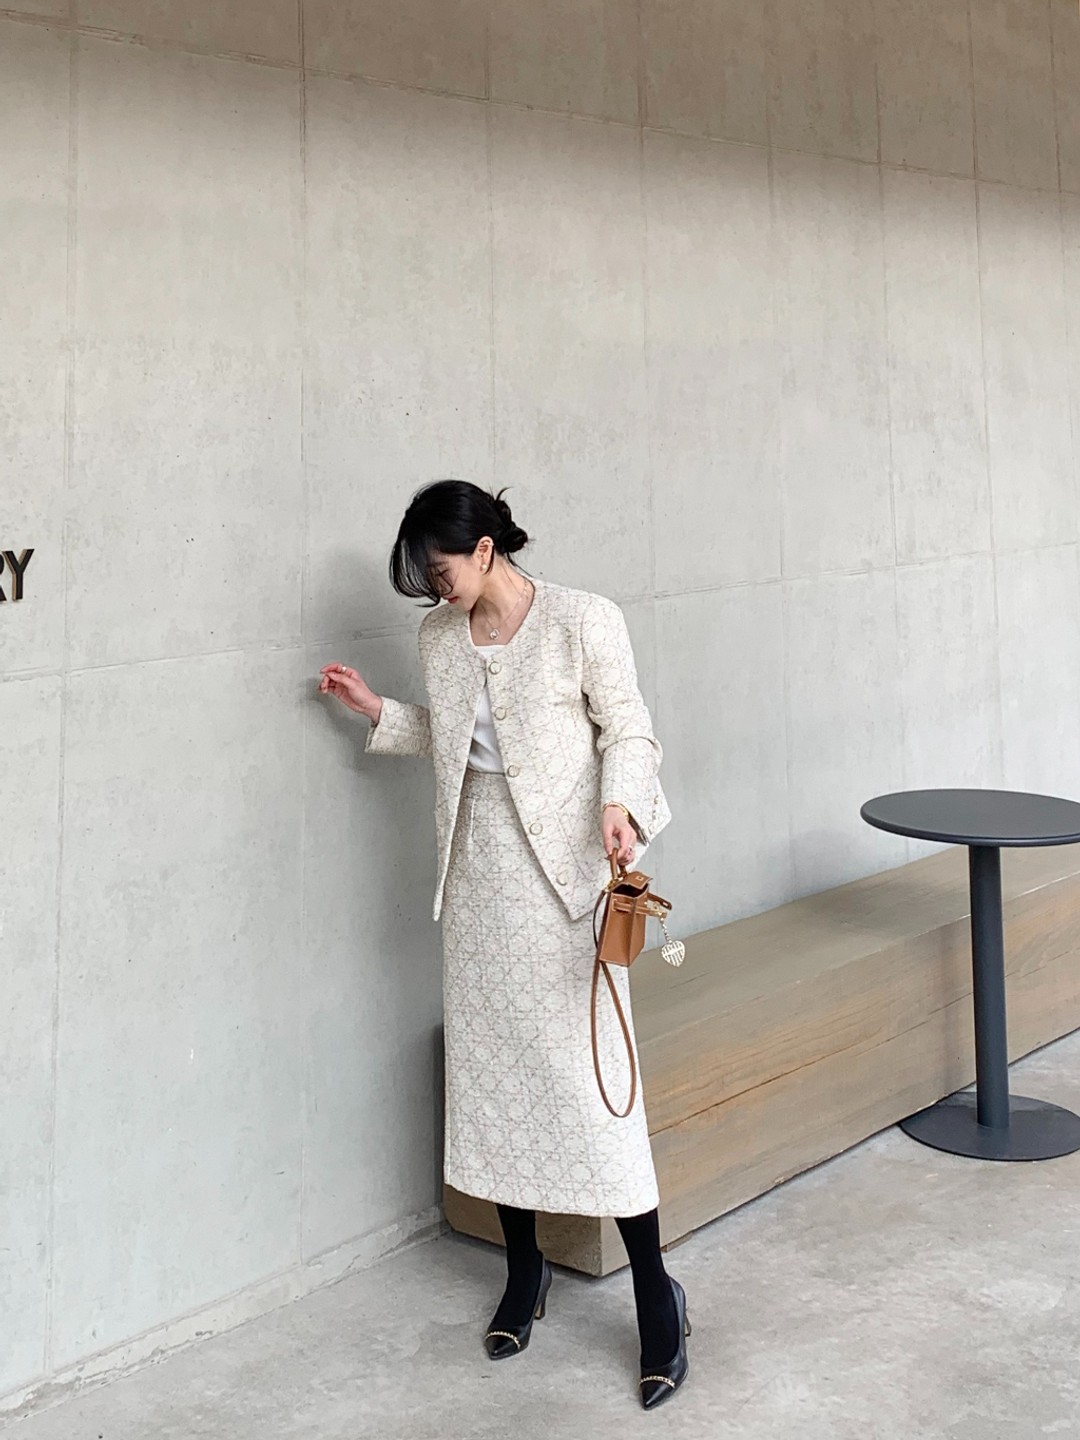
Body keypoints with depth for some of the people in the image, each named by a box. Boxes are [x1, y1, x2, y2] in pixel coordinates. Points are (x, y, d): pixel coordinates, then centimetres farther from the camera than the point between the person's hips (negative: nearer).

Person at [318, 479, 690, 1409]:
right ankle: (524, 1270, 28)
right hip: (478, 866, 6)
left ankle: (656, 1293, 6)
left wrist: (621, 804, -24)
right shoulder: (440, 636, 8)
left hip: (561, 863, -6)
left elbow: (627, 730, -7)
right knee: (488, 1064, 10)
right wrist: (378, 713, 9)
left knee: (590, 1071, -7)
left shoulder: (583, 621, -9)